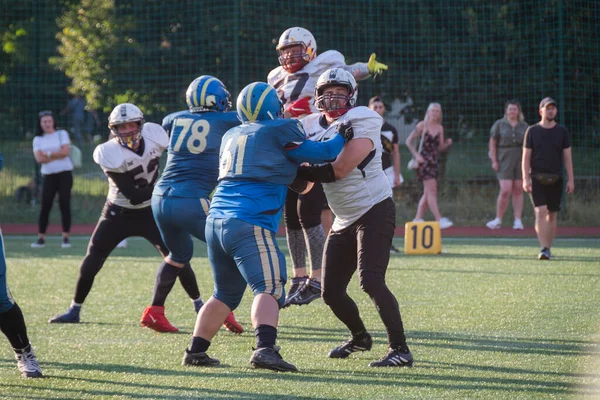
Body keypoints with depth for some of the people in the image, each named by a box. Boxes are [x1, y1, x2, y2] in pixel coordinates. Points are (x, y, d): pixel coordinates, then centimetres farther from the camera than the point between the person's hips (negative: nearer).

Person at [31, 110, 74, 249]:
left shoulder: (62, 134, 3)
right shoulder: (38, 140, 8)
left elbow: (66, 151, -11)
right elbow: (39, 158, -7)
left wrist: (48, 154, -9)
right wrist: (57, 156, -12)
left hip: (64, 173, -2)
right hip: (48, 175, 2)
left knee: (65, 204, -6)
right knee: (45, 206, -3)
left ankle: (66, 237, -1)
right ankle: (41, 238, 1)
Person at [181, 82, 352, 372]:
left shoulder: (231, 136, 21)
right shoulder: (279, 131, 0)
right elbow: (320, 153, 4)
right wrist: (346, 136, 18)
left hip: (216, 220, 8)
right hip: (249, 225, -8)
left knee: (225, 294, 20)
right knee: (269, 289, -16)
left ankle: (195, 351, 19)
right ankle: (265, 348, -35)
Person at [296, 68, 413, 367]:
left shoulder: (361, 123, -13)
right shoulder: (313, 126, 8)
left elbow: (339, 170, -23)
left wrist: (298, 172, -18)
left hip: (374, 210, -8)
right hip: (344, 220, 8)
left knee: (370, 281, -22)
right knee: (331, 292, 8)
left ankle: (400, 349, -17)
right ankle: (359, 337, 34)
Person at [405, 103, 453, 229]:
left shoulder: (439, 128, 10)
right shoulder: (422, 125, -4)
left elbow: (440, 148, 14)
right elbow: (409, 141, -3)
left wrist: (448, 143, -8)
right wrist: (416, 155, -15)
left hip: (433, 161, 6)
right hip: (424, 160, -6)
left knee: (428, 192, 8)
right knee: (432, 190, -12)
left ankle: (418, 219, 16)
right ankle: (439, 219, -17)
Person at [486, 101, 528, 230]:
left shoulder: (524, 126, 10)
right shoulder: (499, 125, 4)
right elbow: (492, 143, 4)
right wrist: (494, 160, -4)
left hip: (521, 161, 3)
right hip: (504, 160, -3)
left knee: (518, 191, 3)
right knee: (505, 190, -12)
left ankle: (518, 220, 8)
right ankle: (498, 219, 1)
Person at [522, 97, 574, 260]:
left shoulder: (562, 131, 6)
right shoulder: (532, 131, 3)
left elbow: (567, 156, 7)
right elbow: (526, 156, 1)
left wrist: (571, 179, 0)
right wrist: (526, 178, -9)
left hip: (555, 179, 2)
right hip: (537, 178, -2)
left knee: (552, 215, 6)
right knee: (540, 212, -15)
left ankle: (548, 249, 16)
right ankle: (543, 249, -19)